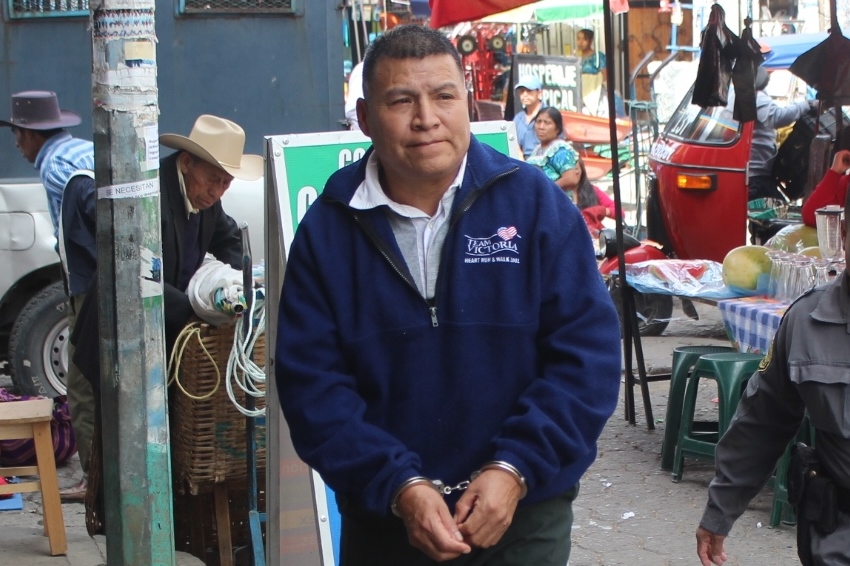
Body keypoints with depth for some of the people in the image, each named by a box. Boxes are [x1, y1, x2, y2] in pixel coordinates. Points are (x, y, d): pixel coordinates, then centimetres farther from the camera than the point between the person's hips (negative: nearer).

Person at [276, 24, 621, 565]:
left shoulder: (536, 203, -5)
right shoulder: (326, 231, -3)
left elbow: (589, 349, -7)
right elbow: (311, 383, -6)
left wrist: (515, 468, -16)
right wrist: (399, 486, -17)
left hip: (524, 512, -1)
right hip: (382, 517, 1)